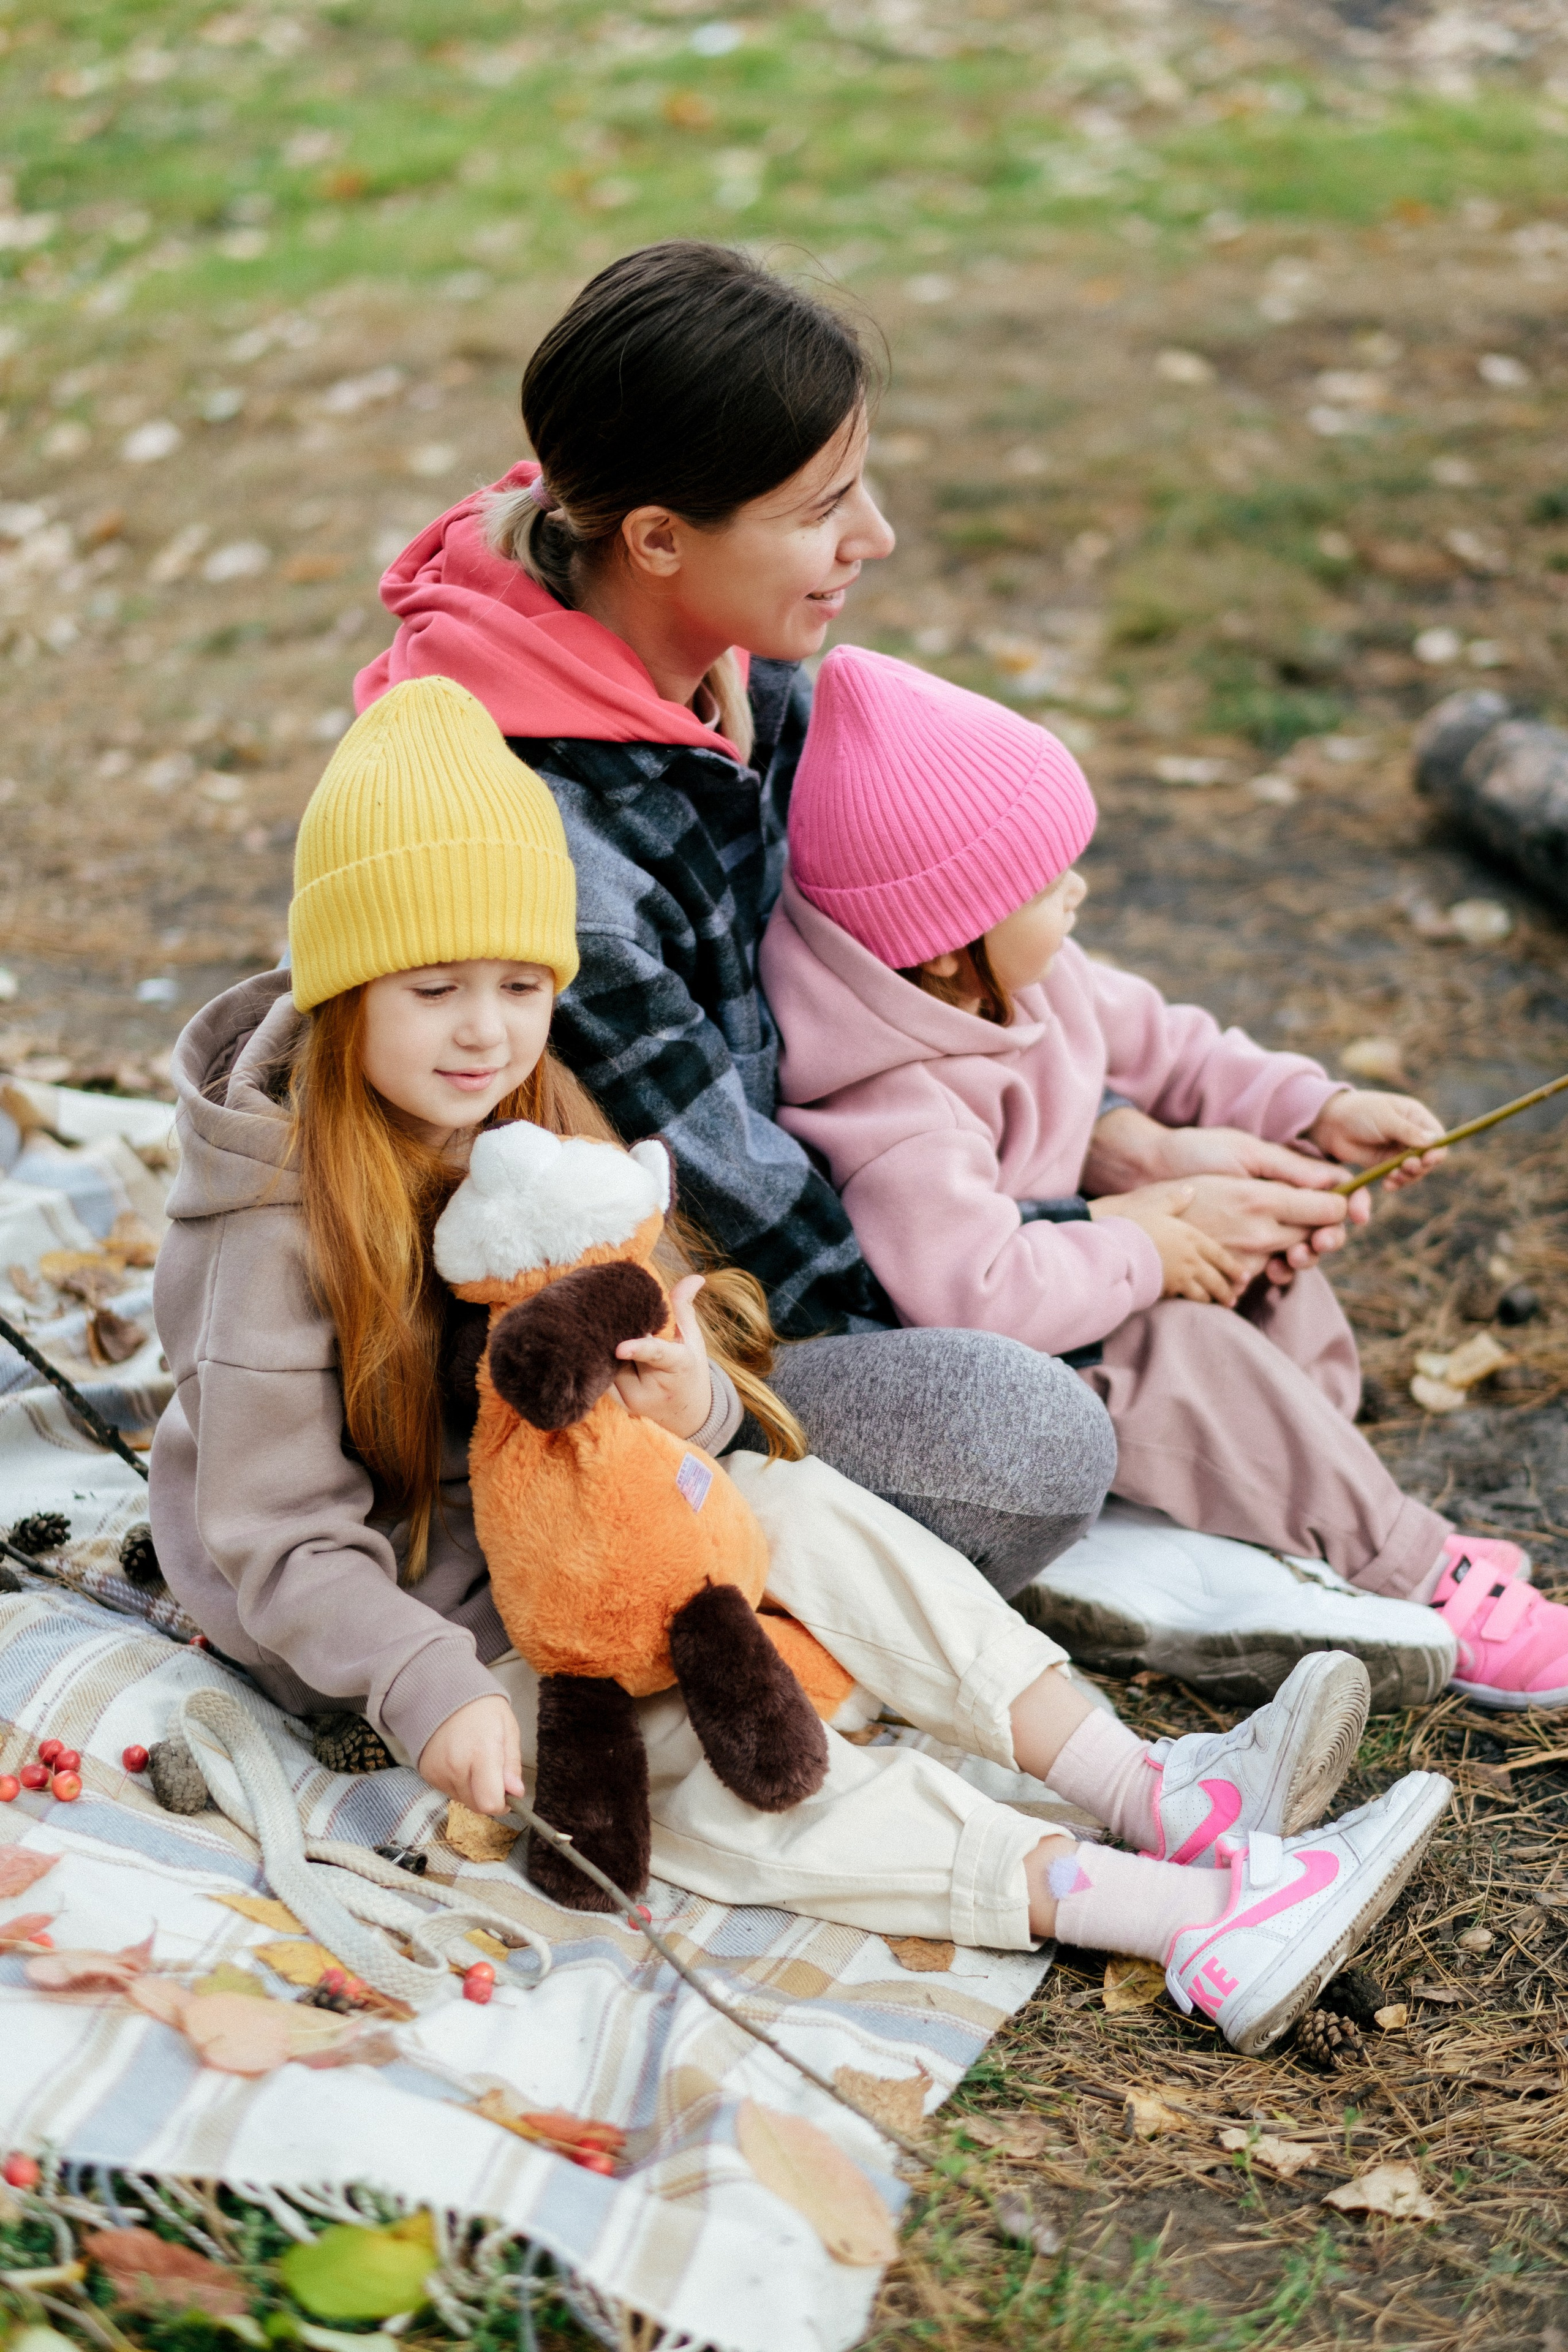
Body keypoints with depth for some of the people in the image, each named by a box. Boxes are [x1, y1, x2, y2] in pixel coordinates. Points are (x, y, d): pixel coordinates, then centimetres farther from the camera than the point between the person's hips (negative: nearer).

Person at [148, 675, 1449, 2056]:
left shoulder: (534, 1132, -1)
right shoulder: (283, 1230, -23)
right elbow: (281, 1543, -21)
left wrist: (689, 1403, -29)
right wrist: (433, 1690, -35)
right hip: (402, 1619, -6)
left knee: (791, 1506, -19)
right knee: (702, 1767, -26)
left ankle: (1153, 1791, -24)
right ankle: (1193, 1919, -35)